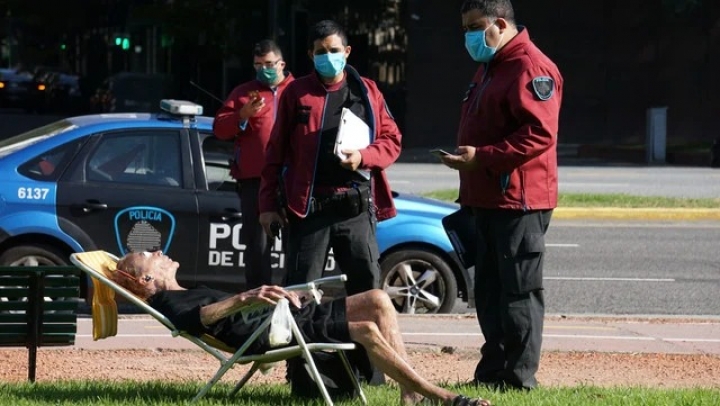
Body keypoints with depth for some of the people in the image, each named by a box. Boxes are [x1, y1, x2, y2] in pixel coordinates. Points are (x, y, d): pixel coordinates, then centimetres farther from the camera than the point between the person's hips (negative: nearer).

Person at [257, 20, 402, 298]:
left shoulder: (366, 91, 10)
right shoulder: (297, 93, 7)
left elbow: (392, 140, 11)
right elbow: (276, 151, 8)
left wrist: (363, 157, -10)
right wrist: (268, 204, 3)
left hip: (356, 205, 1)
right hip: (307, 206, -1)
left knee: (367, 286, 2)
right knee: (301, 289, 0)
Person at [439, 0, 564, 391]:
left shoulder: (530, 68, -15)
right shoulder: (489, 68, 20)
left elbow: (539, 134, -24)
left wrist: (482, 157, -25)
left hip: (518, 201, -11)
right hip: (488, 199, 11)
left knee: (519, 291, -6)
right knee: (489, 289, 12)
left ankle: (519, 377, -3)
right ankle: (492, 372, 18)